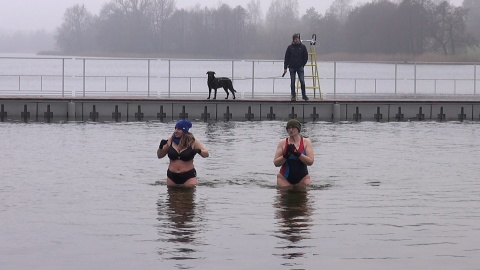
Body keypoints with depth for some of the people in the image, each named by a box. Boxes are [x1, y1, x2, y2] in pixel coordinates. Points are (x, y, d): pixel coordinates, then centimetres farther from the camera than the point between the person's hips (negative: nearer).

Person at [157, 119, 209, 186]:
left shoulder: (192, 142, -3)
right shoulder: (170, 141, 2)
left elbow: (206, 154, 0)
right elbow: (159, 155, 11)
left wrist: (199, 151, -21)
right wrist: (161, 147, -9)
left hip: (188, 176, -3)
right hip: (172, 176, 3)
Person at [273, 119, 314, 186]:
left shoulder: (306, 142, 1)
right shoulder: (282, 143, 3)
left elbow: (310, 162, -9)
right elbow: (276, 163, -2)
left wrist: (297, 153, -21)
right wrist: (285, 155, -19)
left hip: (302, 178, 0)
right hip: (284, 178, 0)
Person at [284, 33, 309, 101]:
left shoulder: (302, 47, 1)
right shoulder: (290, 47, 1)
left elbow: (306, 57, 8)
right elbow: (286, 58, 3)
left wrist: (303, 65, 1)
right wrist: (285, 68, 1)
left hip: (300, 67, -1)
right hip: (292, 67, 1)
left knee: (302, 81, -8)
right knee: (292, 82, 3)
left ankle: (304, 95, 4)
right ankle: (293, 96, 9)